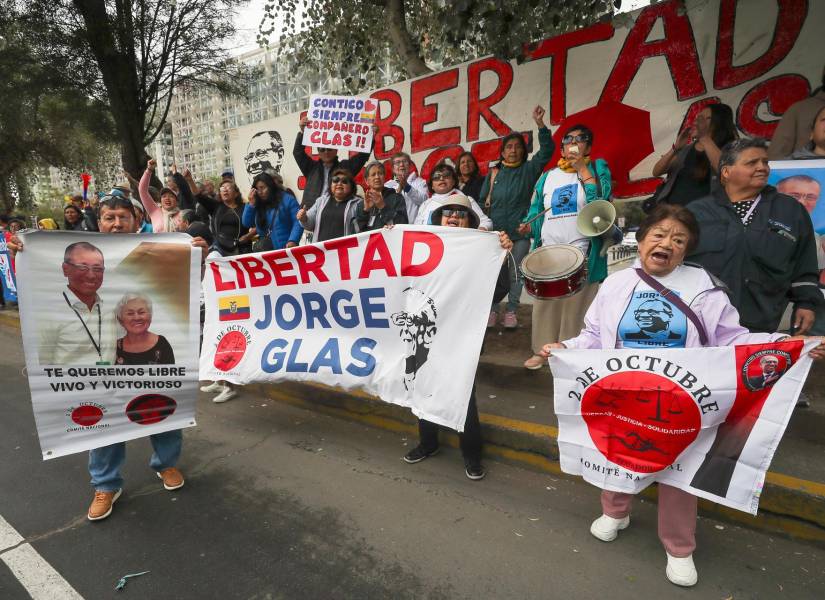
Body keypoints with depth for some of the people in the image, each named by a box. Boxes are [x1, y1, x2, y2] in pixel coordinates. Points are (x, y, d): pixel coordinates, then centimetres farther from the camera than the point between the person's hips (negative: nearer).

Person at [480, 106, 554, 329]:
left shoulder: (529, 170, 6)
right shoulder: (493, 173, 10)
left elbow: (546, 150, -8)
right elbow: (482, 201, 12)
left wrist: (540, 124, -18)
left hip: (520, 233, -1)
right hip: (495, 232, 1)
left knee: (516, 274, 4)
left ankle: (511, 312, 14)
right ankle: (492, 310, 14)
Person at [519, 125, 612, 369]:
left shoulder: (597, 168, 8)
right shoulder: (547, 177, 15)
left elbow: (601, 198, -10)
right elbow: (537, 211, 17)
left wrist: (582, 168, -6)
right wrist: (529, 226, -4)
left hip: (581, 253, -3)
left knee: (576, 305, -1)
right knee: (545, 304, 5)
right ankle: (542, 351, 17)